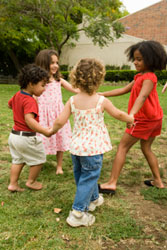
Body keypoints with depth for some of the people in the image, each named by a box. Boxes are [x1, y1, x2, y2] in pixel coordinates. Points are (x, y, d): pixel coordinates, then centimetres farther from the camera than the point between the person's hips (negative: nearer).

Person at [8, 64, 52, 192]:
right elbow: (29, 120, -37)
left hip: (14, 134, 9)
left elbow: (10, 104, 25)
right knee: (39, 159, 12)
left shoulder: (17, 95, 4)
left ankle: (13, 184, 28)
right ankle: (31, 181, 27)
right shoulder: (30, 101, -25)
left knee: (18, 160, 23)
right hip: (26, 137, -9)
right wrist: (45, 131, -42)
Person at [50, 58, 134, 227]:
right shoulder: (101, 101, -12)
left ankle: (93, 199, 45)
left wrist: (52, 130, 16)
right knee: (88, 178, 5)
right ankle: (77, 213, 8)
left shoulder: (72, 101, -5)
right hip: (93, 148, -5)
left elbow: (60, 121, -6)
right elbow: (118, 114, 4)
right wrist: (130, 119, 24)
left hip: (76, 146, 5)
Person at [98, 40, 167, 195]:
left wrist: (131, 114, -50)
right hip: (154, 119, 10)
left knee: (122, 147, -5)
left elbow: (142, 96, -34)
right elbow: (124, 90, 14)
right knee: (146, 148, 20)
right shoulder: (140, 76, 13)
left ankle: (112, 183, -2)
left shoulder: (149, 78, -17)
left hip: (144, 119, -10)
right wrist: (102, 94, 11)